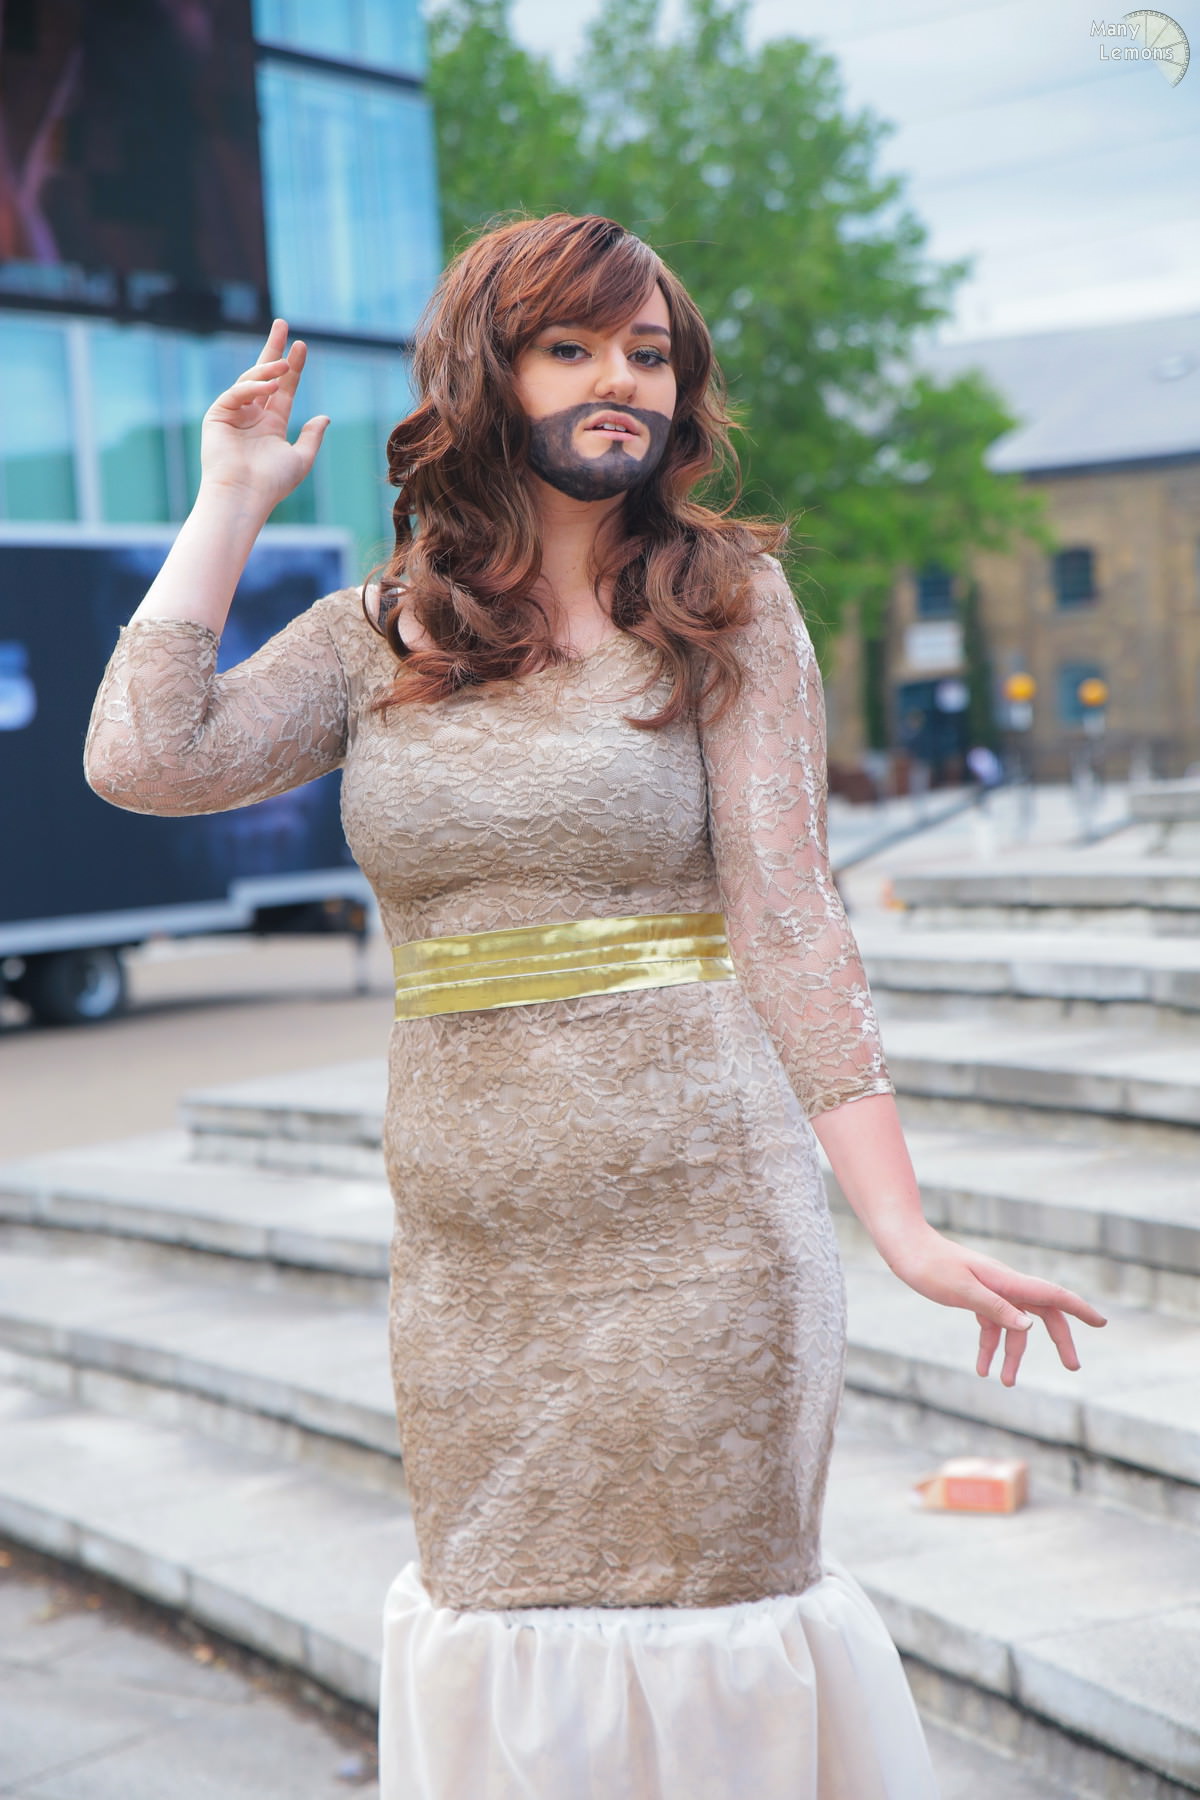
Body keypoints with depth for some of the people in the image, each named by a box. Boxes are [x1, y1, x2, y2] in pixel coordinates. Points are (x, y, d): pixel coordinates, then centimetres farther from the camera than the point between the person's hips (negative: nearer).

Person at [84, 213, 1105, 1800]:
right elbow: (144, 759, -8)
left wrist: (903, 1228, -14)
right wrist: (232, 501, 3)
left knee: (701, 1618, 4)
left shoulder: (723, 602, -1)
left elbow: (785, 919, -6)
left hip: (694, 1223, -3)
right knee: (497, 1635, 12)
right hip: (468, 1251, 4)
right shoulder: (379, 637, 6)